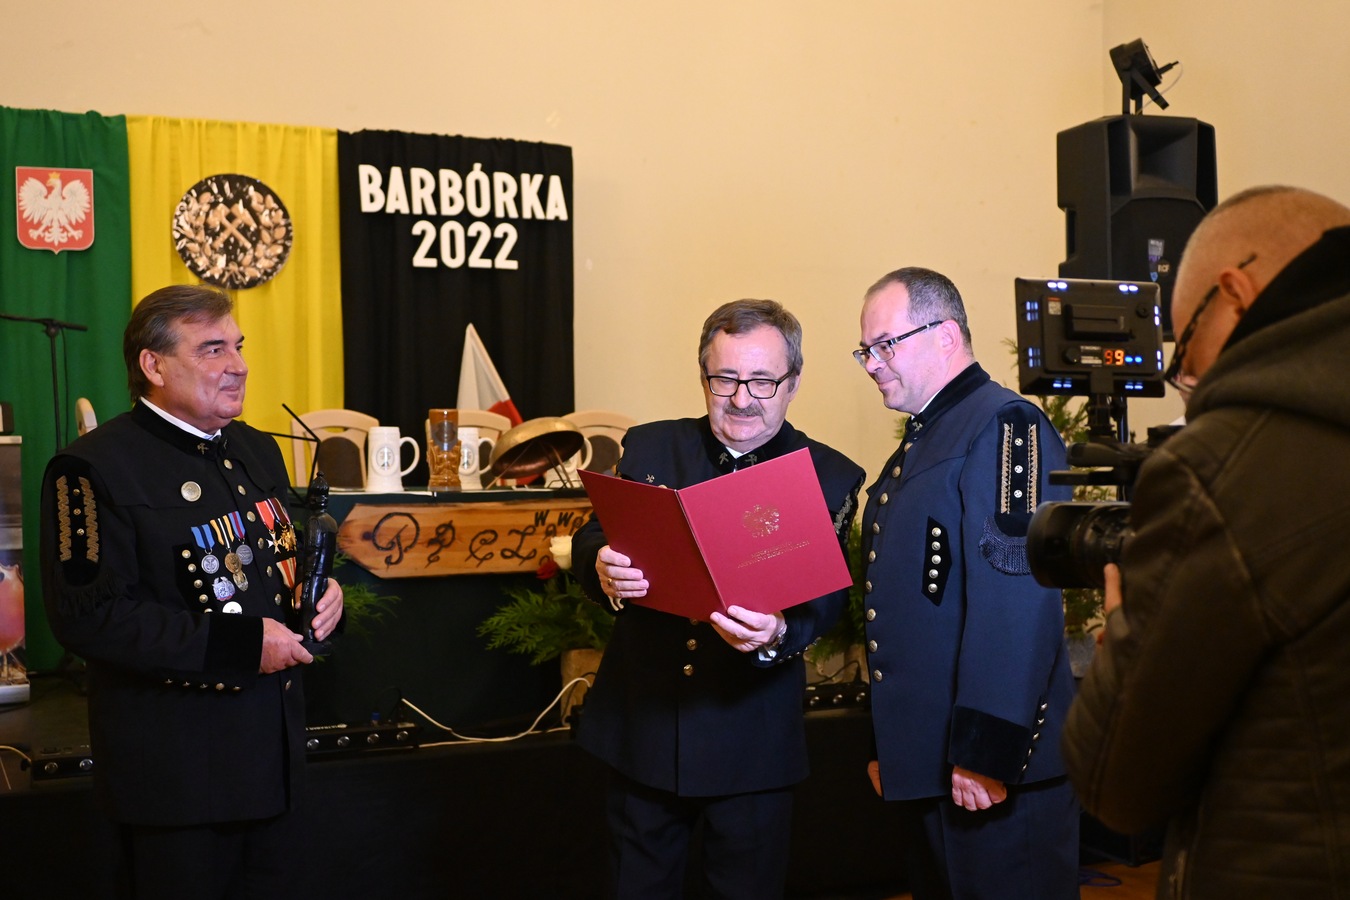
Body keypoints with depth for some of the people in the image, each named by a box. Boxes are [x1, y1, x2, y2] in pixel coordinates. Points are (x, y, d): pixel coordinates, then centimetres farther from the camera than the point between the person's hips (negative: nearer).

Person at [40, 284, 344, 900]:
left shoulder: (257, 450, 12)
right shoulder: (96, 467, -14)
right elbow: (86, 614, -22)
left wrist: (321, 592, -1)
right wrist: (239, 644, -24)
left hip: (272, 745, 7)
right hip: (176, 765, -7)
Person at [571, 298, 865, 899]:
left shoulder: (830, 478, -1)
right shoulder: (648, 449, 5)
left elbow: (824, 599, -11)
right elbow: (589, 542, -1)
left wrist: (778, 633, -33)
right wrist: (604, 569, -26)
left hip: (754, 742, -2)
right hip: (642, 729, 2)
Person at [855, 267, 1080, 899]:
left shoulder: (1005, 427, -12)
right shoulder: (916, 447, 17)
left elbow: (1018, 604, -23)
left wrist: (987, 755, -25)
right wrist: (885, 748, 20)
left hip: (994, 775, -9)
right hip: (923, 767, 9)